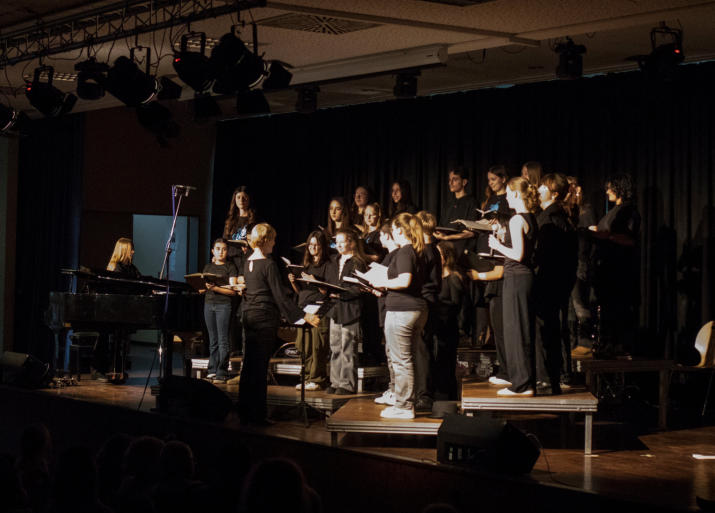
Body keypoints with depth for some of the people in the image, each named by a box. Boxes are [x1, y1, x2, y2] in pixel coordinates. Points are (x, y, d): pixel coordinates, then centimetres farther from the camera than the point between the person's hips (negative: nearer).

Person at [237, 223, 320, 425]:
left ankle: (244, 412, 18)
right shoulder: (268, 265, -14)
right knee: (260, 366, -4)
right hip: (264, 317, -8)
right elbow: (280, 297, -17)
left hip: (248, 315, 8)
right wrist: (305, 316, -16)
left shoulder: (248, 262, 9)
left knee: (248, 364, 12)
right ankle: (256, 415, 0)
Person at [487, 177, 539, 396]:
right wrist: (502, 242, 17)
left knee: (515, 332, -3)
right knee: (524, 331, 14)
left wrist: (498, 246, -7)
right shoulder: (531, 219, 12)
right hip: (527, 276, 9)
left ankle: (522, 384, 0)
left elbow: (518, 254, -21)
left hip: (516, 279, -9)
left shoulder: (517, 220, -15)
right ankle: (526, 382, 20)